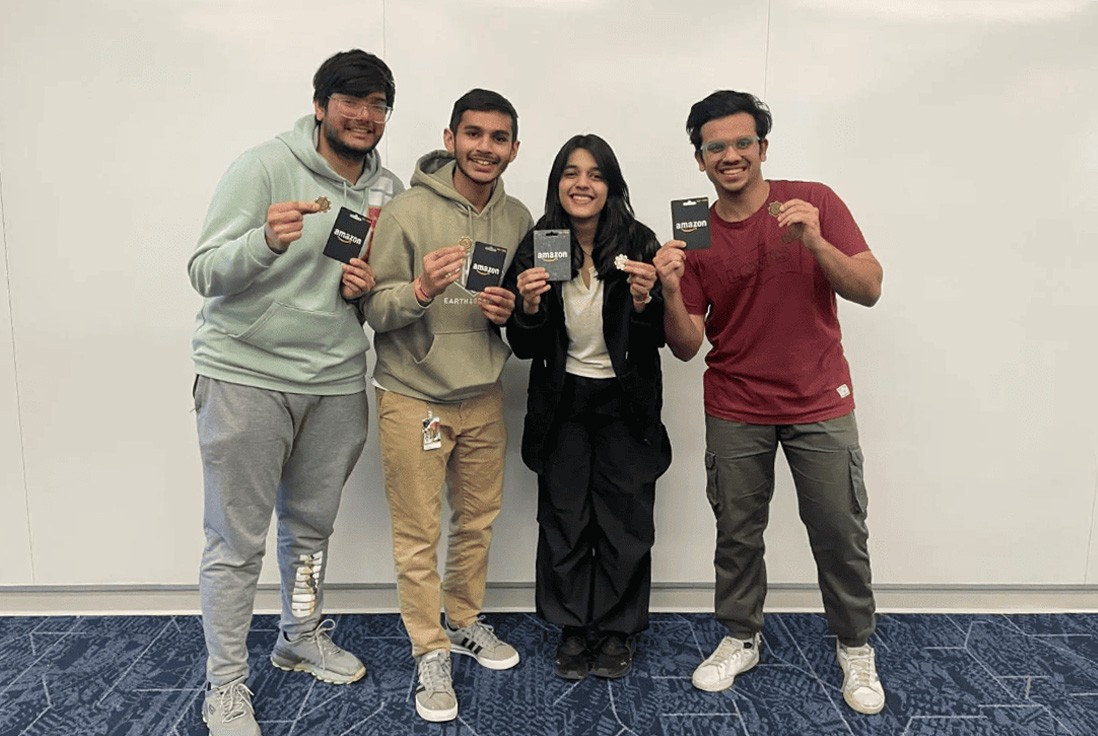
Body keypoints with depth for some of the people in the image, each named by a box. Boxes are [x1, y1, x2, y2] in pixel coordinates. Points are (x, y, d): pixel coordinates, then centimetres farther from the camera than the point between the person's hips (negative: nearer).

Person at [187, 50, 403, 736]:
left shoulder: (388, 189, 6)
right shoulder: (264, 166, -10)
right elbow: (205, 273, -15)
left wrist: (364, 290, -8)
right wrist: (267, 241, -35)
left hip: (337, 379, 5)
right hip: (246, 373, -4)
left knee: (312, 525, 18)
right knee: (238, 540, 3)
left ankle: (302, 638, 40)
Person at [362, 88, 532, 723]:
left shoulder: (518, 219, 2)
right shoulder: (408, 212, -12)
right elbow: (372, 308, -13)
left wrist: (509, 311, -10)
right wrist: (420, 290, -31)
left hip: (484, 395, 5)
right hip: (413, 396, -4)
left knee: (478, 519, 18)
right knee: (419, 535, 5)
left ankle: (466, 622, 40)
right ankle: (430, 652, 24)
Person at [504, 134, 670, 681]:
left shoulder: (638, 244, -10)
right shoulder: (536, 247, -6)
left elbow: (657, 341, -6)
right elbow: (524, 349, -2)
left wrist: (643, 302, -26)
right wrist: (529, 307, -22)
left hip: (626, 405, -1)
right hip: (562, 404, 1)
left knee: (625, 522, 8)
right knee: (564, 520, 8)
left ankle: (618, 629, 28)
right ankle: (575, 628, 27)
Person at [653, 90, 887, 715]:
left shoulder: (814, 202, -5)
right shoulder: (695, 236, -2)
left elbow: (870, 289, -10)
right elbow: (686, 348, -4)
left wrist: (816, 243, -26)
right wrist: (672, 291, -23)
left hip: (820, 405, -1)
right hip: (736, 411, 1)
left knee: (840, 534, 7)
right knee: (737, 533, 11)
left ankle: (856, 649, 29)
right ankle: (741, 640, 32)